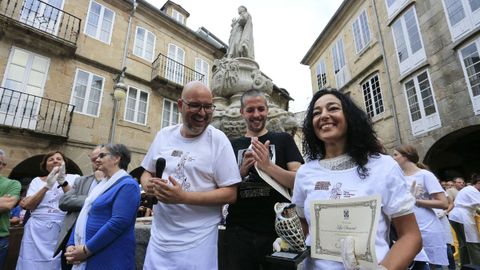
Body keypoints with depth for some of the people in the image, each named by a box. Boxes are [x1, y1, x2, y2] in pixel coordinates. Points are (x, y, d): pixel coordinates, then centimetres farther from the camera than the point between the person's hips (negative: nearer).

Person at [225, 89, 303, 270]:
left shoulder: (283, 140, 1)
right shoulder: (232, 146, 6)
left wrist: (268, 166, -23)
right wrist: (241, 171, -12)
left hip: (277, 231, -1)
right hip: (238, 232, 2)